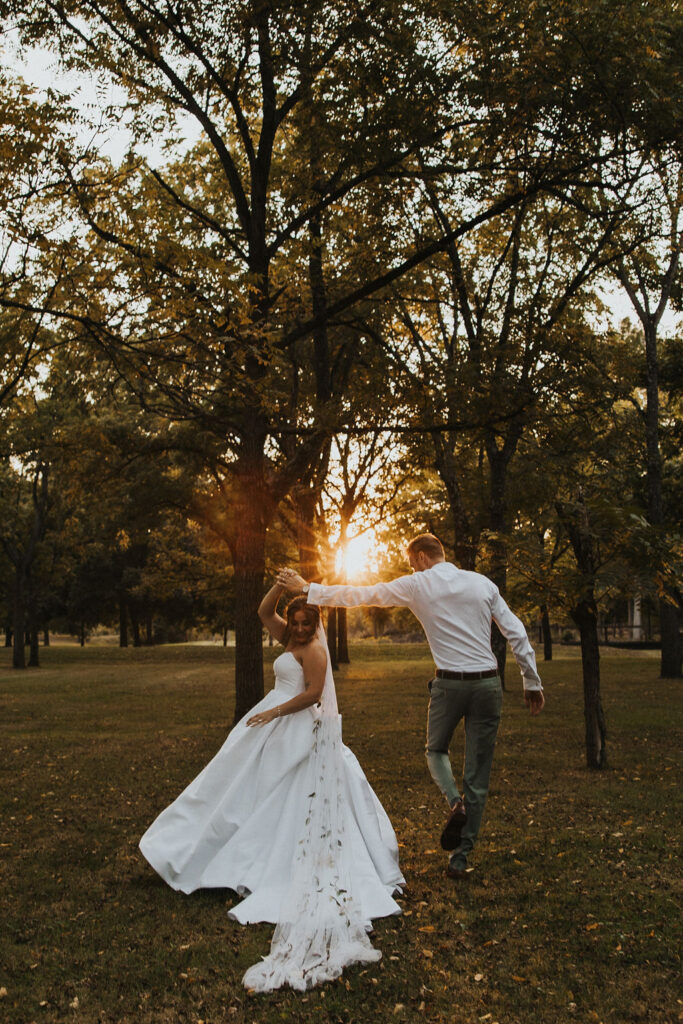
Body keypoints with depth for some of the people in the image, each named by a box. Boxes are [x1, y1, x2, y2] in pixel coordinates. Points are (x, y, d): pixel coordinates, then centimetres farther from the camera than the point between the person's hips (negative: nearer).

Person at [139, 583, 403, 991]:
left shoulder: (314, 649, -13)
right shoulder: (291, 640, 11)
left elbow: (313, 693, -21)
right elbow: (265, 612, 7)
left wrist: (274, 712, -20)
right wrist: (282, 584, -8)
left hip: (298, 732, -9)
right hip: (277, 730, 9)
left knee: (278, 799, -2)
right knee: (253, 791, 13)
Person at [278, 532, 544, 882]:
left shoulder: (417, 585, 0)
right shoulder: (483, 583, 6)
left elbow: (358, 595, 6)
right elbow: (517, 634, 4)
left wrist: (306, 588, 16)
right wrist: (532, 683, 12)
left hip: (449, 683, -2)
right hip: (487, 683, 2)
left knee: (436, 750, 23)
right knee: (477, 776, 9)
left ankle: (455, 801, -6)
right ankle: (460, 857, 11)